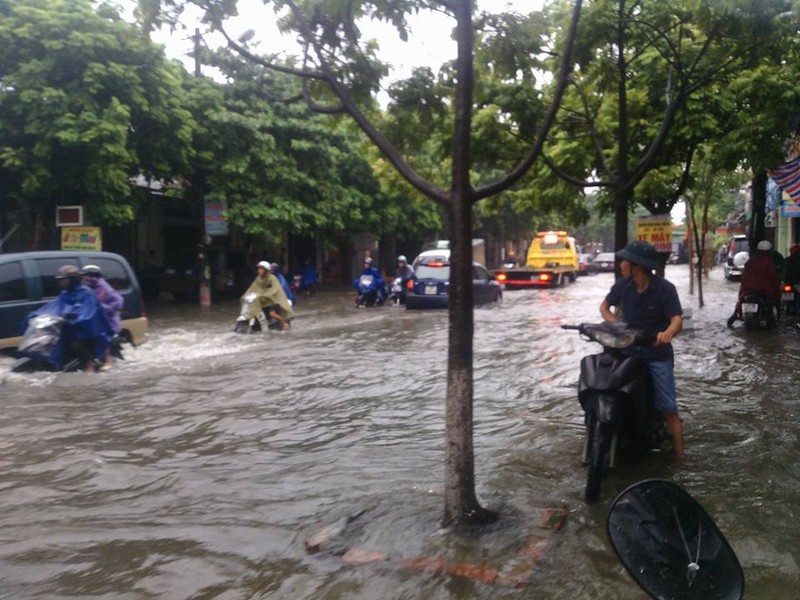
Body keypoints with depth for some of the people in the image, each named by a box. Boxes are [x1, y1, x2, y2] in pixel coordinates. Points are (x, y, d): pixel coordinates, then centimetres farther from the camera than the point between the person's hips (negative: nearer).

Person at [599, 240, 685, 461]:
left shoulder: (665, 288, -13)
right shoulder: (622, 285, -1)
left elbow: (677, 319, -22)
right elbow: (605, 305, 16)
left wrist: (668, 332, -45)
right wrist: (613, 323, -4)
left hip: (657, 354, -3)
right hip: (627, 350, 4)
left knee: (669, 409, -3)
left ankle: (679, 455, 4)